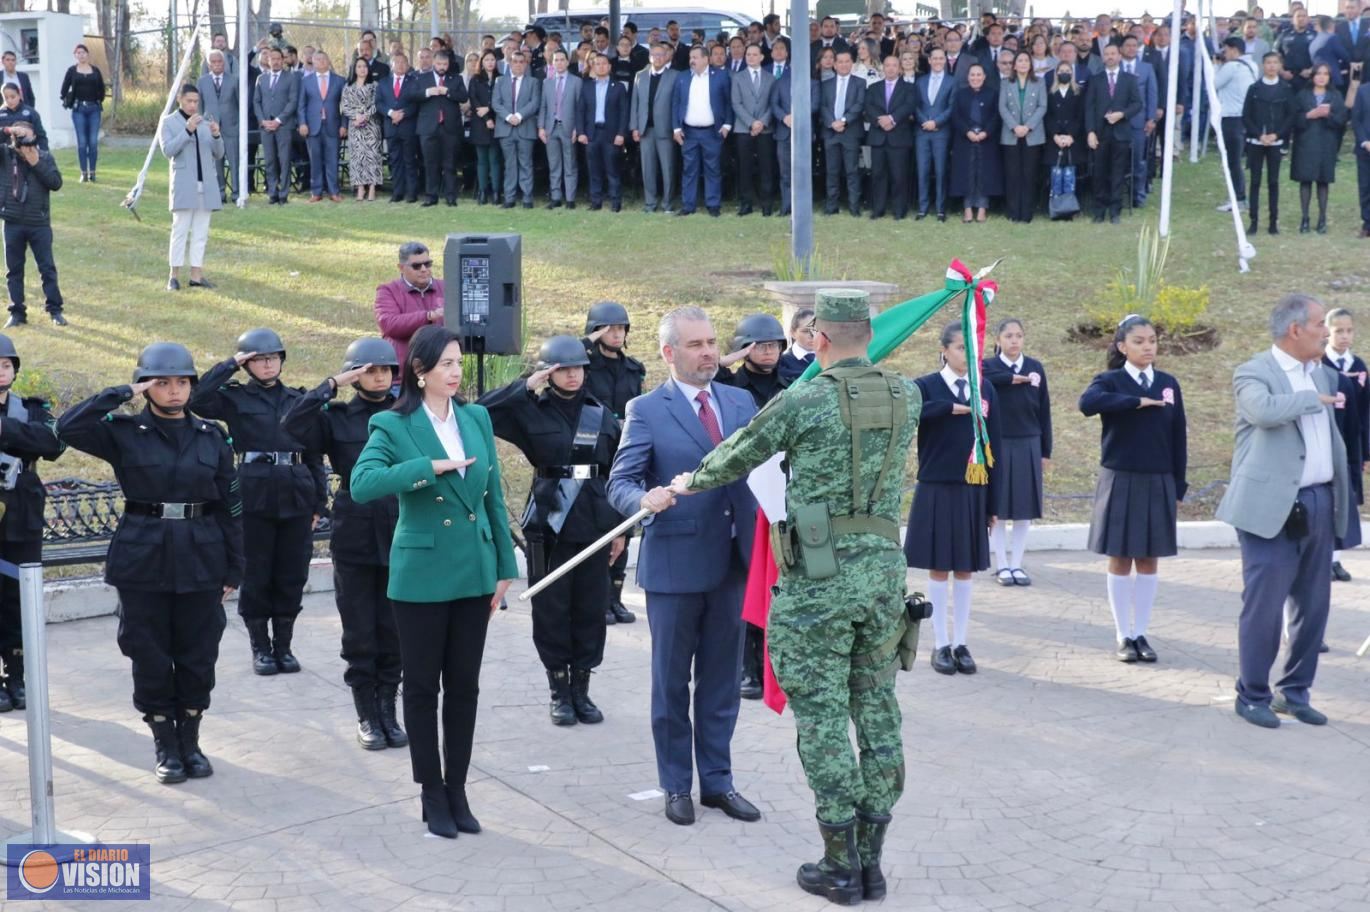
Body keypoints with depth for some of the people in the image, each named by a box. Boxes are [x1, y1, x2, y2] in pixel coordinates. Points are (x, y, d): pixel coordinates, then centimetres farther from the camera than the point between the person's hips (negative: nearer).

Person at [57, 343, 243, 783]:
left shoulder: (211, 437, 6)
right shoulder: (124, 433, 0)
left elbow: (230, 506, 7)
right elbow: (68, 427, -17)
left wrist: (233, 569, 4)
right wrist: (121, 395, -14)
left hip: (201, 560, 2)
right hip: (143, 560, -1)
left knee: (198, 657, 7)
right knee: (150, 658, 4)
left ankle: (190, 742, 22)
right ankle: (166, 747, 18)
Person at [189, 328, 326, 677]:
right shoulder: (235, 398, 3)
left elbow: (314, 454, 13)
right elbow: (197, 399, -16)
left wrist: (319, 501, 9)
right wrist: (230, 365, -10)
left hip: (297, 496, 3)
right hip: (255, 495, -2)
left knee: (292, 576, 7)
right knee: (256, 576, 4)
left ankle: (284, 645, 18)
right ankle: (261, 648, 15)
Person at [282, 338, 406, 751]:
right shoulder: (337, 418, 1)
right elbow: (293, 424, -16)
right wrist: (331, 386, -14)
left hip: (400, 535, 1)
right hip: (354, 536, -1)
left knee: (394, 631, 6)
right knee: (359, 633, 5)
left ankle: (388, 711, 18)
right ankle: (367, 715, 16)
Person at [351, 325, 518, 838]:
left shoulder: (477, 418, 5)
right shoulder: (393, 425, -8)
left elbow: (494, 496, 9)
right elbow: (362, 485, -23)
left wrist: (504, 568, 8)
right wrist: (430, 467, -25)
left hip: (474, 573, 4)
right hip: (421, 576, -4)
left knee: (464, 686, 10)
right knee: (423, 686, 7)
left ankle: (457, 789, 22)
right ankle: (431, 794, 18)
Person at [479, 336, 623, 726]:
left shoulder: (601, 414, 7)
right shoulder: (531, 411, 0)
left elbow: (617, 473, 11)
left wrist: (619, 528, 9)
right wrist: (525, 387, -15)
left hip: (594, 525, 2)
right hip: (549, 523, -2)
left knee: (590, 607, 6)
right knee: (551, 608, 3)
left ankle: (581, 689, 17)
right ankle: (559, 691, 15)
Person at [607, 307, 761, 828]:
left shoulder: (741, 403, 9)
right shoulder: (647, 411, -5)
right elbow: (619, 482, -10)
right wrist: (645, 500, -32)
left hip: (732, 563, 4)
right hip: (675, 565, -4)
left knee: (721, 681, 13)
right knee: (671, 683, 8)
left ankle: (717, 781, 24)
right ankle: (676, 786, 20)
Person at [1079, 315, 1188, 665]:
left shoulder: (1168, 384, 6)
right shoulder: (1110, 381, -4)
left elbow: (1178, 437, 7)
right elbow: (1087, 403, -27)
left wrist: (1178, 487, 4)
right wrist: (1138, 401, -24)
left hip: (1158, 484, 3)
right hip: (1120, 482, -3)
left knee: (1149, 560, 7)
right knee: (1120, 560, 4)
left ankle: (1141, 634, 15)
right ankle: (1124, 636, 12)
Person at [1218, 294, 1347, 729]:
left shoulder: (1322, 374, 15)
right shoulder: (1254, 373, -8)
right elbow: (1265, 410, -30)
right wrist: (1315, 399, -15)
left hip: (1318, 505, 7)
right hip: (1273, 507, -7)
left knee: (1313, 606, 11)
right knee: (1264, 605, -3)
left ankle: (1295, 692, 24)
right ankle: (1252, 695, 11)